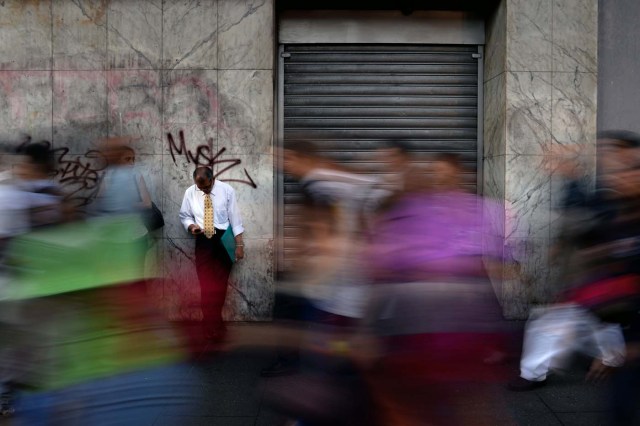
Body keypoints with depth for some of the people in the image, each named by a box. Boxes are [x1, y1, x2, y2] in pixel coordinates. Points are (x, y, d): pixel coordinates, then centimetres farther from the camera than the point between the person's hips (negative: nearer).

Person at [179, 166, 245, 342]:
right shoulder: (190, 193, -1)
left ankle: (217, 325, 18)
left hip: (224, 240, -1)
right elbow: (184, 215, 10)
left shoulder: (227, 190, -7)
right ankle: (212, 327, 8)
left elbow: (235, 217, -6)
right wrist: (191, 226, -13)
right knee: (206, 285, -2)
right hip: (203, 242, 1)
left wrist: (239, 244, -11)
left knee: (221, 284, 5)